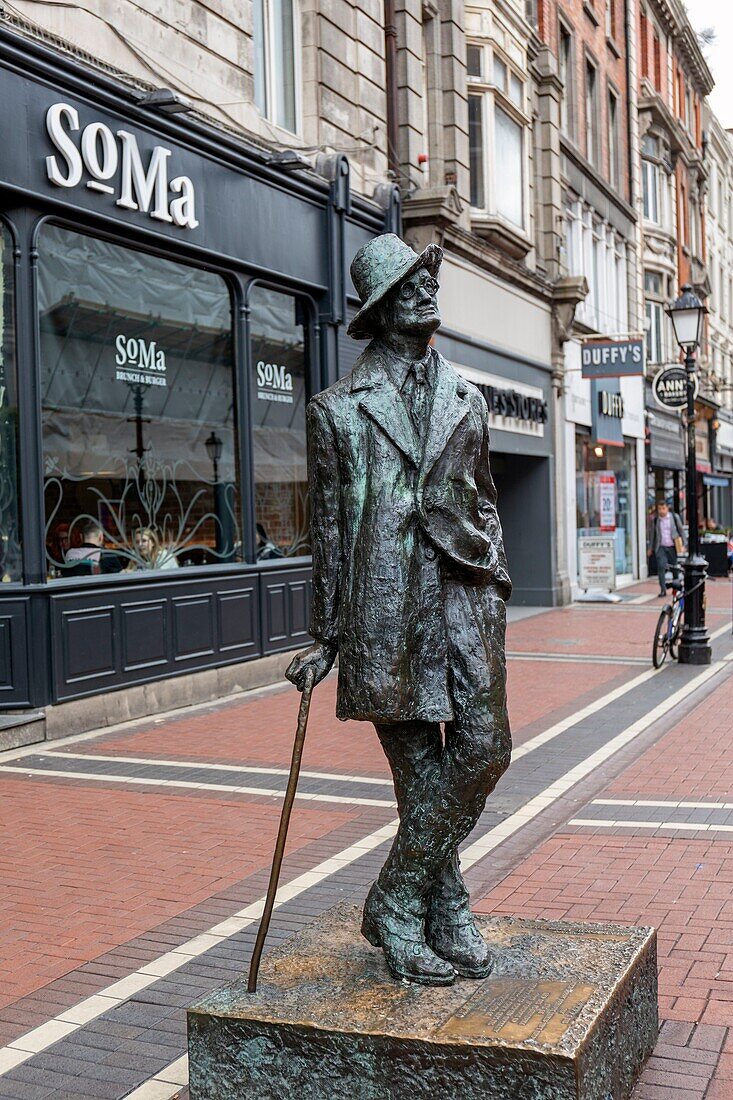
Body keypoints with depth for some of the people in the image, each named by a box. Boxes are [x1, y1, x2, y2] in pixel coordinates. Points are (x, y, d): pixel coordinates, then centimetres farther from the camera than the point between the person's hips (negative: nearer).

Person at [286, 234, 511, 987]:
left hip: (464, 595, 4)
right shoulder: (338, 410, 6)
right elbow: (328, 528, 6)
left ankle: (397, 905, 11)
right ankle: (445, 913, 19)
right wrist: (325, 636, 5)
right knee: (422, 772, 1)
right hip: (386, 606, -3)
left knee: (483, 751, -5)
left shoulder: (465, 400, 17)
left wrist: (495, 582, 11)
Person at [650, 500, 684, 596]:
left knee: (674, 567, 6)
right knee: (661, 566, -14)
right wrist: (652, 548, 18)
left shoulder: (674, 517, 2)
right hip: (661, 547, 1)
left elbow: (681, 531, 6)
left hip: (672, 547, 0)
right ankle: (663, 589, -11)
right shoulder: (656, 520, 7)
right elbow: (653, 534, 16)